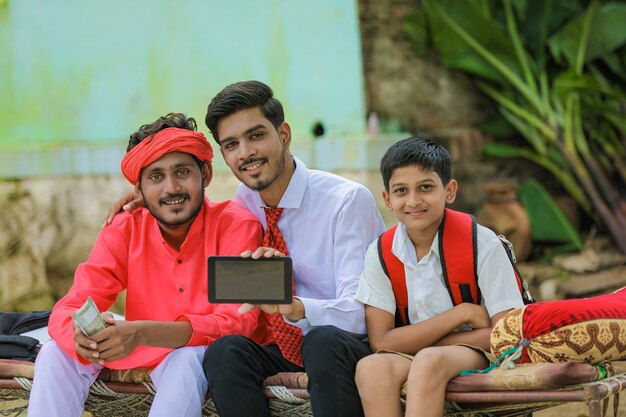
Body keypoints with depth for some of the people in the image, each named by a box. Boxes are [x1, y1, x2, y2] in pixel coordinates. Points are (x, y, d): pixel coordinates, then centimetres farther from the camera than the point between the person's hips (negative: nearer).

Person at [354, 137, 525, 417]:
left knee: (429, 361, -36)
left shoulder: (481, 243, -9)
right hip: (409, 361, 3)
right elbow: (380, 341, -9)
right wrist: (461, 313, -16)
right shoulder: (380, 254, -2)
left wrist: (411, 341, -13)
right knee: (371, 368, -31)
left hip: (475, 354, -3)